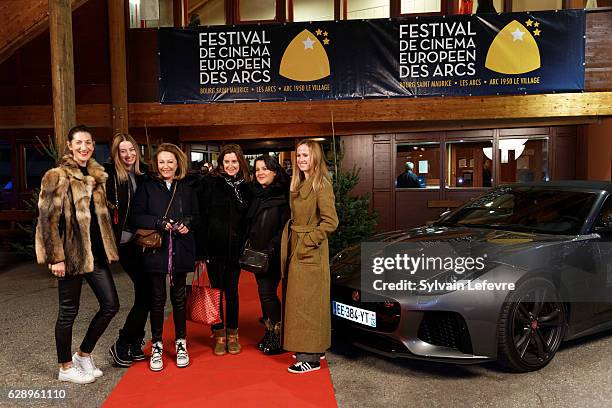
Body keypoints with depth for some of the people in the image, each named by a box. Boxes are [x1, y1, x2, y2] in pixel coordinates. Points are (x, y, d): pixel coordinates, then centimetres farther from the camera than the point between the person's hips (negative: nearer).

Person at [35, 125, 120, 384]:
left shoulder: (97, 176, 12)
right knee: (68, 311, 5)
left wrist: (107, 249, 17)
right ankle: (65, 367, 23)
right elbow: (48, 219, -11)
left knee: (110, 305, 7)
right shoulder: (56, 177, -7)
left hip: (96, 252, 7)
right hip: (71, 254, -6)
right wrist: (56, 257, -16)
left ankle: (84, 354, 26)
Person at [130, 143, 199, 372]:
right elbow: (135, 217, -5)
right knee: (157, 299, 7)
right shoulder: (147, 187, 1)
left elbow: (196, 216, 9)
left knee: (179, 298, 11)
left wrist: (188, 224, -12)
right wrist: (159, 223, -18)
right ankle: (157, 346, 22)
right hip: (155, 250, -1)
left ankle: (181, 343, 27)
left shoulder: (188, 187, 6)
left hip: (181, 251, 1)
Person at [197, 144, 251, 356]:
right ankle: (219, 335, 22)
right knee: (216, 290, 8)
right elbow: (201, 216, -8)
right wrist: (201, 249, -13)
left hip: (235, 248, 2)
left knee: (232, 291, 10)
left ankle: (232, 334, 24)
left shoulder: (245, 186, 5)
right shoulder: (210, 182, -4)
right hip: (214, 247, -2)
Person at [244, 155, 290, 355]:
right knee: (265, 292, 11)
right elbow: (249, 224, 20)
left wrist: (271, 249, -17)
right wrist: (249, 245, 7)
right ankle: (270, 333, 22)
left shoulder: (283, 196, -9)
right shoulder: (256, 194, 13)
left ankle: (278, 336, 6)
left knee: (266, 292, -8)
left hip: (273, 254, -7)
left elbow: (285, 226, -13)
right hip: (257, 254, 7)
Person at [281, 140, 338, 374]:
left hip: (311, 252, -9)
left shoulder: (321, 185, -14)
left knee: (307, 301, -4)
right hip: (297, 249, 9)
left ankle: (310, 358, 6)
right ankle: (314, 349, 28)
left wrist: (308, 242, -17)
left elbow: (330, 222, -19)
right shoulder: (298, 184, 13)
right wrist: (292, 242, 8)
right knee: (300, 299, 15)